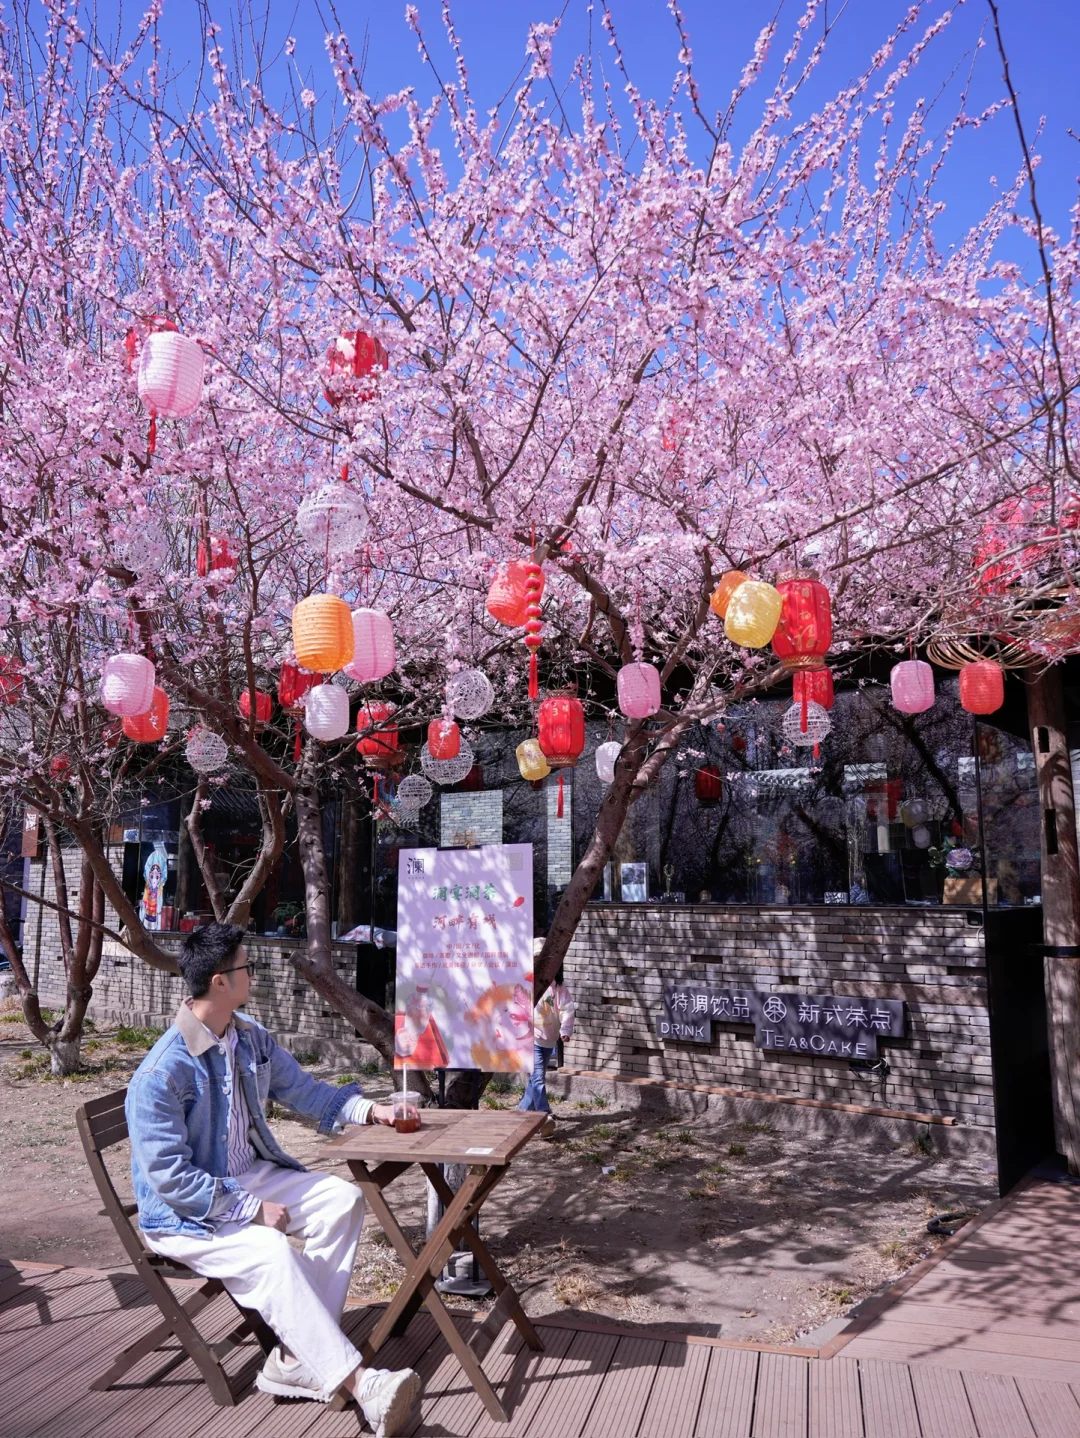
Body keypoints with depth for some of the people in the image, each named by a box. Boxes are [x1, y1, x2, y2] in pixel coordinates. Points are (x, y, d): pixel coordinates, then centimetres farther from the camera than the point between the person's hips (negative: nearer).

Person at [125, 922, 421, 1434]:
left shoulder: (252, 1040, 0)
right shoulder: (160, 1073, -24)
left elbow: (305, 1090, 12)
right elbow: (170, 1177, -24)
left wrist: (370, 1110, -2)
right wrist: (253, 1210, -24)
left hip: (250, 1178, 8)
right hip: (184, 1214, -8)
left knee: (343, 1199, -9)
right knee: (271, 1253, -32)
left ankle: (295, 1359, -12)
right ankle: (359, 1383, -27)